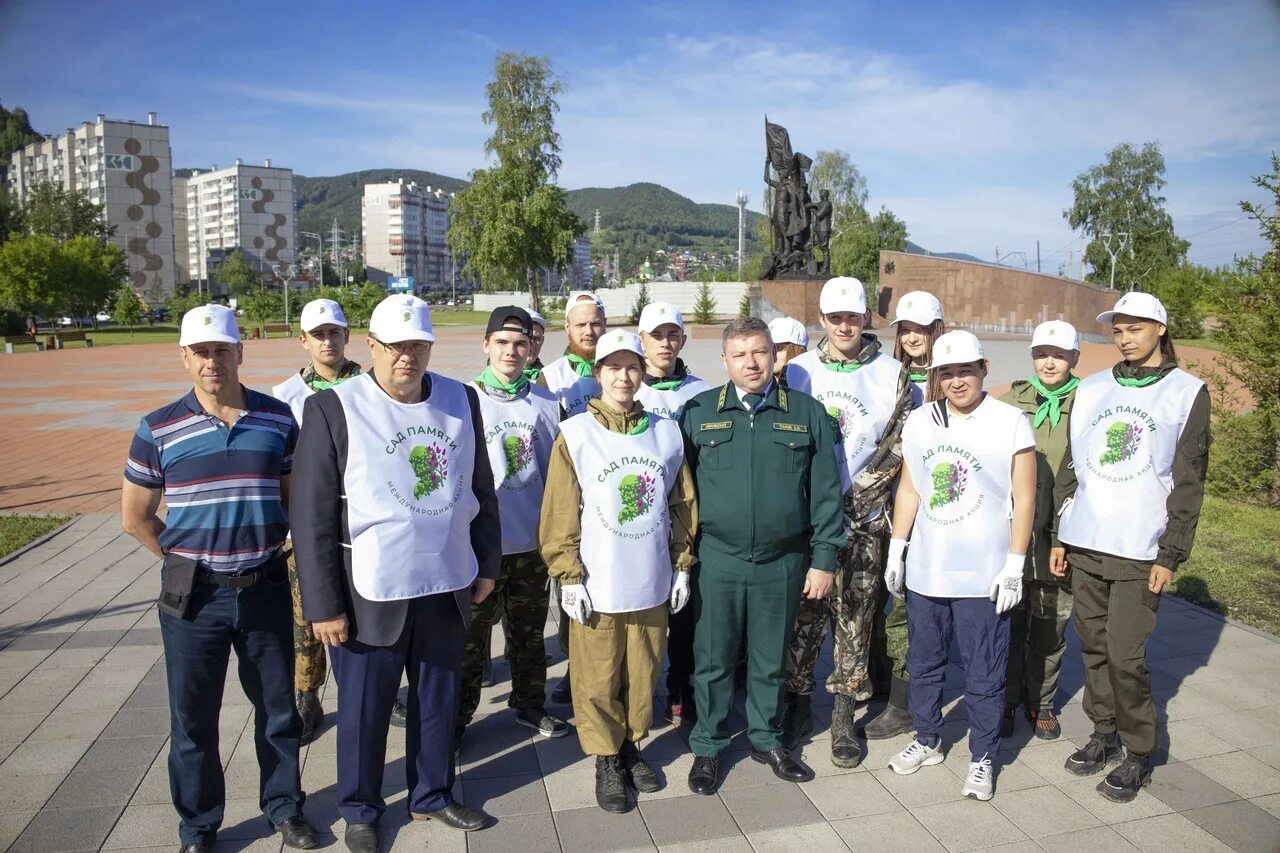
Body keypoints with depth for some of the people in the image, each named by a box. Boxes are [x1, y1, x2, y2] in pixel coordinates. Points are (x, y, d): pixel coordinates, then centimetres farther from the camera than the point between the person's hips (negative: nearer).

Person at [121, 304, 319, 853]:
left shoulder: (278, 419, -2)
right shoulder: (158, 430, -5)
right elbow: (135, 517, 3)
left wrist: (270, 549, 2)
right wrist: (186, 561, 1)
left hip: (265, 587, 1)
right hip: (193, 595, -1)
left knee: (278, 706, 14)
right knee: (193, 718, 12)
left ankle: (284, 806, 35)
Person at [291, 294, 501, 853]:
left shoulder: (461, 400, 1)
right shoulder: (333, 407, -11)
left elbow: (481, 490, 9)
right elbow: (312, 515, -10)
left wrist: (487, 564, 9)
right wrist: (323, 603, -10)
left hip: (447, 587, 4)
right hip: (371, 594, -3)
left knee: (438, 700, 18)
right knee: (363, 710, 13)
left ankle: (432, 795, 40)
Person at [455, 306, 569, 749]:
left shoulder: (546, 404, 2)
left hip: (532, 542, 3)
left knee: (529, 632, 17)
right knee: (469, 637, 7)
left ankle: (530, 704, 35)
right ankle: (457, 717, 24)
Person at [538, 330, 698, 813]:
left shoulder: (666, 432, 4)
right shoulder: (575, 434, -6)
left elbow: (682, 505, 10)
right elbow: (559, 514, -6)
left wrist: (682, 565, 9)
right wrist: (568, 577, -8)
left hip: (652, 583, 3)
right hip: (597, 586, -3)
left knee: (643, 673, 15)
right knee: (598, 679, 8)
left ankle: (632, 745, 36)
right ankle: (607, 758, 28)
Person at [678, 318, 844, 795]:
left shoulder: (807, 413, 1)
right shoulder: (698, 412, 1)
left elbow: (825, 492, 2)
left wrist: (824, 559, 0)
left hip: (782, 563, 1)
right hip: (717, 561, 0)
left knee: (771, 660, 16)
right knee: (713, 661, 11)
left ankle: (766, 739, 37)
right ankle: (707, 747, 29)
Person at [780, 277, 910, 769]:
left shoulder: (891, 375, 2)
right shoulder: (797, 372, 4)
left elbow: (900, 444, 0)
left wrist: (861, 494, -10)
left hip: (863, 521, 0)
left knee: (855, 621, 6)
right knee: (802, 617, 7)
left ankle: (843, 718, 20)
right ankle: (799, 707, 24)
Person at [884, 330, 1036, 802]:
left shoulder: (1011, 422, -7)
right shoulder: (918, 422, 4)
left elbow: (1023, 500, -5)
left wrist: (1014, 566, -8)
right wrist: (896, 550, 9)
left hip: (982, 576, -4)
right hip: (924, 571, 4)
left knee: (983, 674, 8)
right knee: (924, 664, 17)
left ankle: (982, 758, 25)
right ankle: (927, 740, 35)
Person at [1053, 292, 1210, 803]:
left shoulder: (1187, 392, 0)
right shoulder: (1091, 390, 10)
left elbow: (1188, 482, -3)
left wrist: (1171, 554, -7)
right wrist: (1060, 536, 9)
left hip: (1140, 552, -4)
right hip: (1084, 545, 4)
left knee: (1126, 655, -3)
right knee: (1094, 646, 11)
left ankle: (1138, 753, 15)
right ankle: (1104, 732, 28)